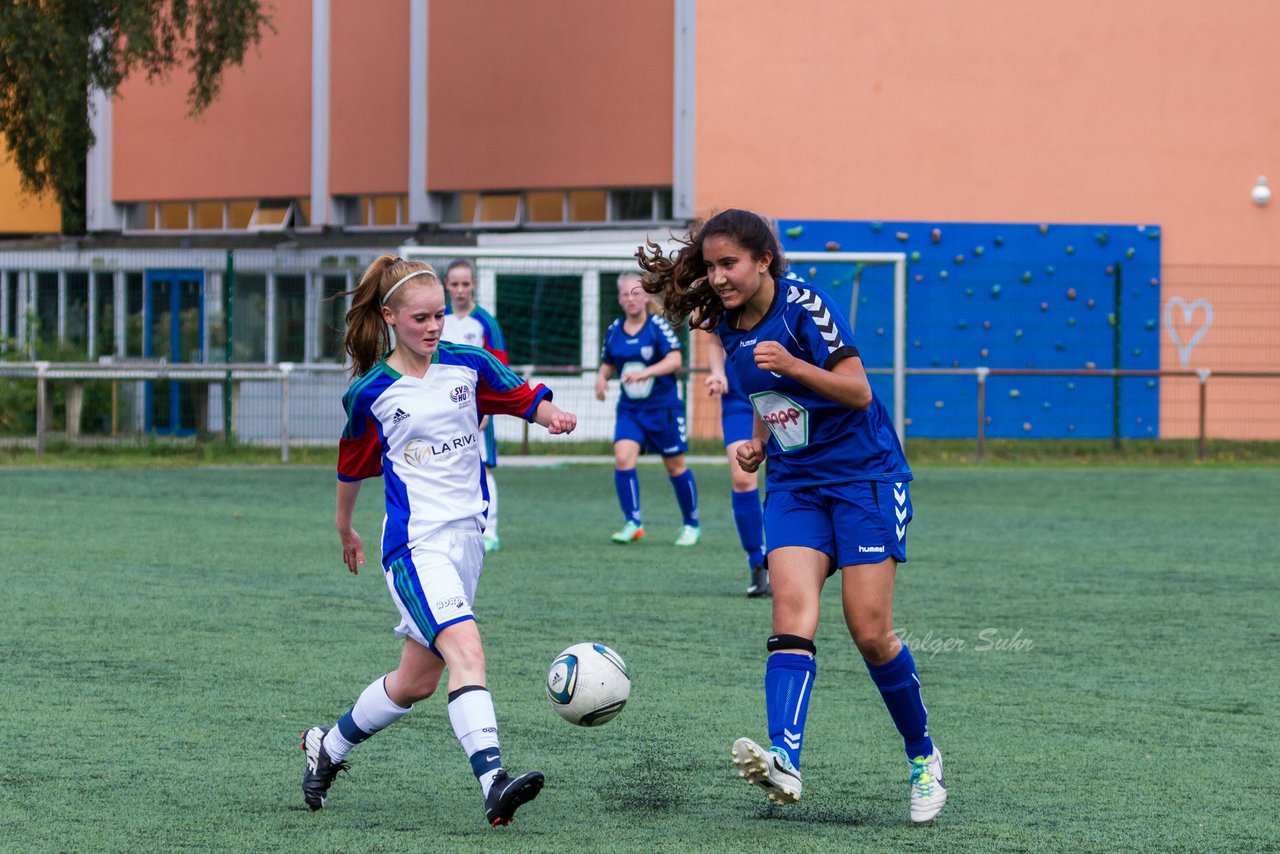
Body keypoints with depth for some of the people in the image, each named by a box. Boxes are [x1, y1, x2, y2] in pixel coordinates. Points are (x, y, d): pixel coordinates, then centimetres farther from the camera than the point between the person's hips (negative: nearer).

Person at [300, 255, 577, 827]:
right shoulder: (370, 393, -2)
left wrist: (552, 415, -12)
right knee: (466, 648, -26)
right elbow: (352, 467, 14)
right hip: (414, 543, -5)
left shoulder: (468, 366, 4)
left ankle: (329, 747, 36)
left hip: (466, 539, 5)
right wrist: (345, 530, 26)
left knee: (417, 680, 13)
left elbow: (526, 399, 11)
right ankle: (494, 783, -38)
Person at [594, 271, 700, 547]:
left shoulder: (658, 325, -10)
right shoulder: (614, 330, 4)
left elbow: (675, 359, -22)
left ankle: (692, 525, 22)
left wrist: (644, 373, -35)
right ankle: (633, 522, -10)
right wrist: (602, 377, -5)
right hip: (629, 409, 4)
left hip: (663, 407, -4)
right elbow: (608, 365, 18)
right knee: (622, 459, -17)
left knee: (676, 467, 6)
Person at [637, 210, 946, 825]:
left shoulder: (805, 307, -14)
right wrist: (758, 442, 7)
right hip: (794, 485, 5)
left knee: (870, 632, -8)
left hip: (864, 475, -5)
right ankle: (784, 762, -37)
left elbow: (858, 392, -19)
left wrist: (794, 366, -32)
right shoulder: (727, 327, 6)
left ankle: (923, 757, 15)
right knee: (791, 612, -18)